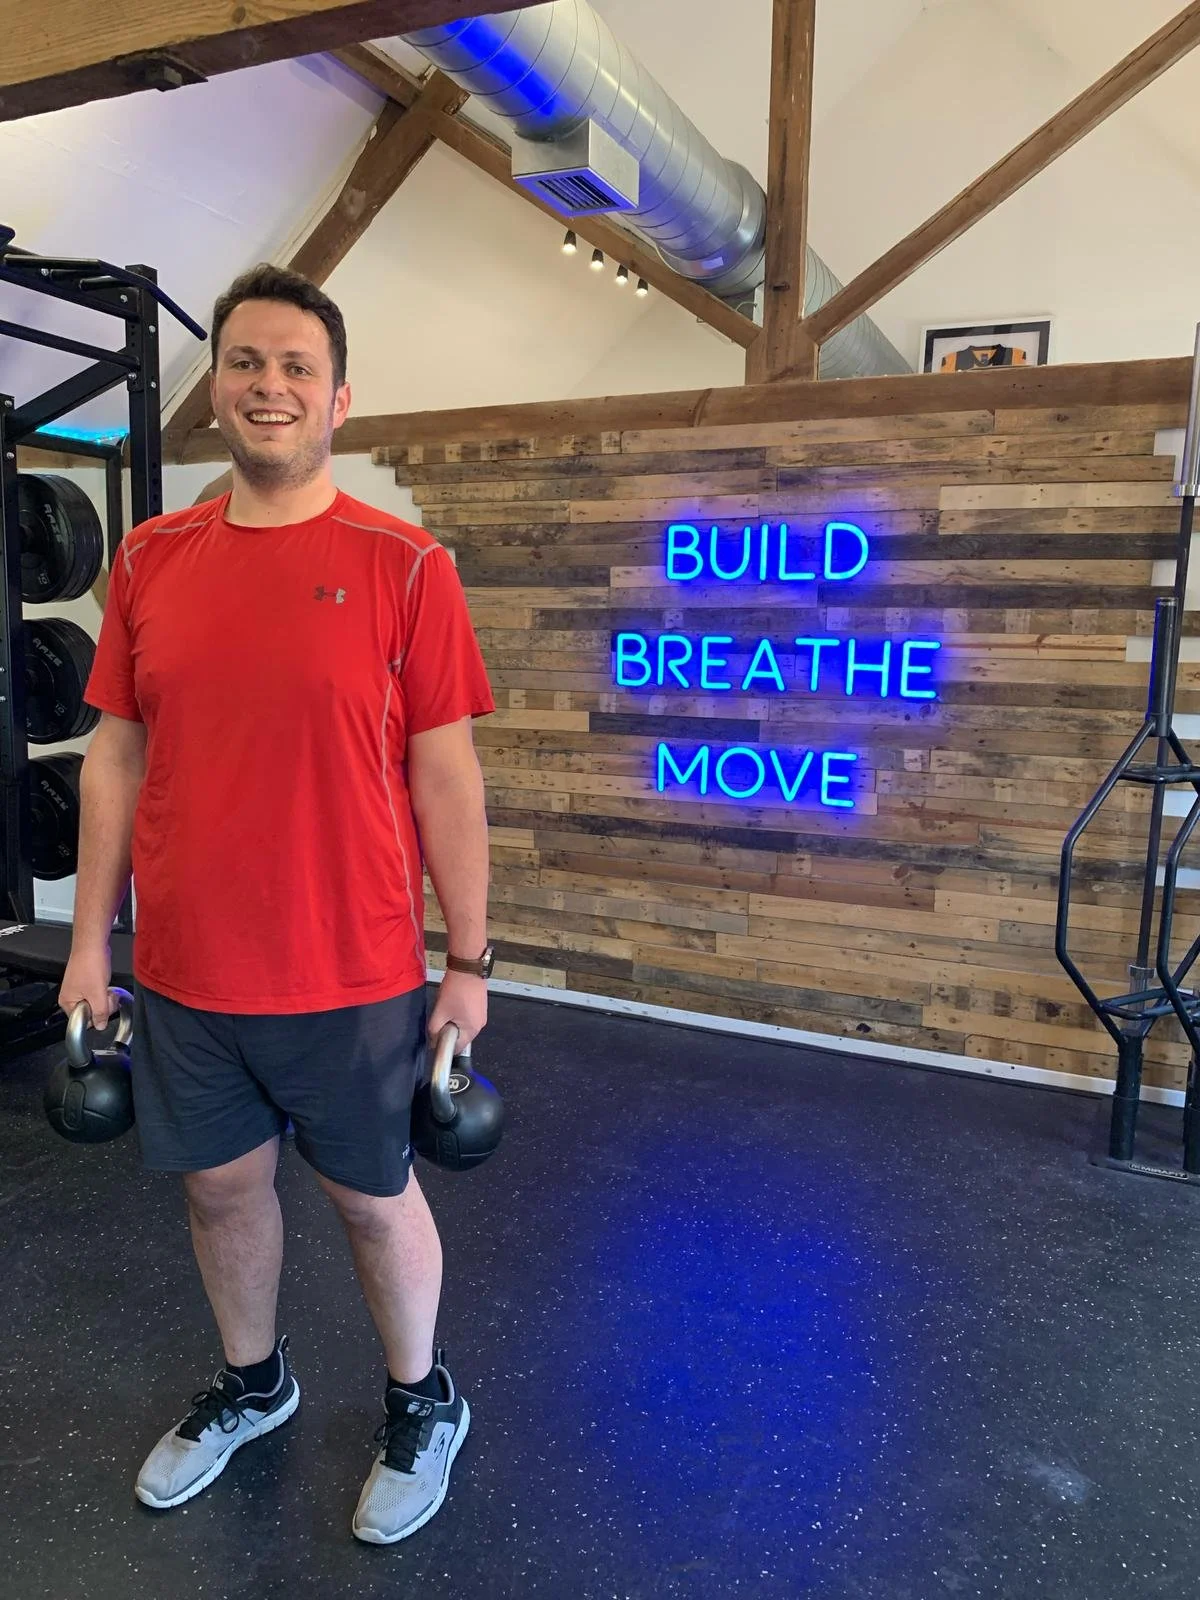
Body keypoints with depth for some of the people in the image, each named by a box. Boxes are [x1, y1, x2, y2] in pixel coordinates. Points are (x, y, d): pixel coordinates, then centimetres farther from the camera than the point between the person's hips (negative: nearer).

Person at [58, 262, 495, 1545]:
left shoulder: (401, 567, -9)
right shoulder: (149, 560, 2)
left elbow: (445, 775, -7)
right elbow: (116, 757, 7)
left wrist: (468, 963, -6)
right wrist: (89, 940, 7)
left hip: (353, 977, -3)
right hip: (183, 969, 4)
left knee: (372, 1196, 14)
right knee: (221, 1185, 21)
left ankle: (422, 1404, 41)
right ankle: (251, 1384, 50)